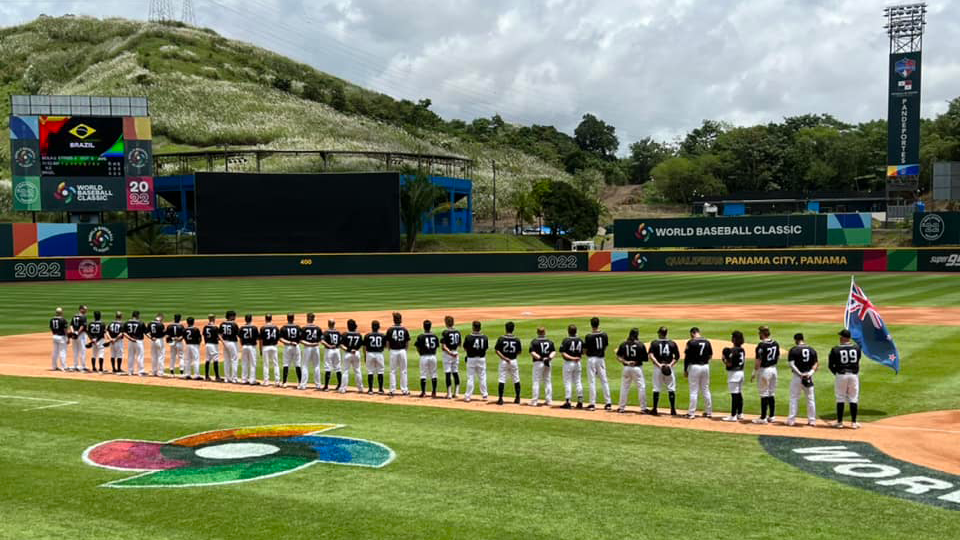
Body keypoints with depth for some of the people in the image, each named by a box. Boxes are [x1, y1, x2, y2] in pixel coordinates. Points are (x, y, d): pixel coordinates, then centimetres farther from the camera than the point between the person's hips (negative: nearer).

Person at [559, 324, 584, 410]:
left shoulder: (566, 340, -12)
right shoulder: (580, 340, 3)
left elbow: (562, 353, -17)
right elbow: (582, 353, 7)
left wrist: (571, 358, -16)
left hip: (568, 363, -5)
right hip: (577, 363, 5)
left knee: (568, 382, 0)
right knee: (578, 382, 11)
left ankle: (567, 402, -1)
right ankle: (580, 401, 11)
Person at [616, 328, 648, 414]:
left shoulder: (624, 344, 1)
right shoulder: (641, 345, -8)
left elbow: (618, 357, -1)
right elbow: (645, 359, -6)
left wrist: (625, 362, -6)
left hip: (626, 368, 4)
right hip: (637, 368, -3)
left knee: (624, 387, 14)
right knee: (641, 387, 3)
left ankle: (621, 407, 17)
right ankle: (643, 408, 2)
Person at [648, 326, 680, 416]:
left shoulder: (654, 343, 0)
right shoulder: (672, 343, 4)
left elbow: (651, 355, -12)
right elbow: (677, 357, -1)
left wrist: (658, 364, -17)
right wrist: (671, 364, -8)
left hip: (657, 367, -1)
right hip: (670, 368, 1)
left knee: (656, 389, 6)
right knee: (671, 389, 8)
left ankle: (655, 410, 8)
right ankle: (673, 410, 6)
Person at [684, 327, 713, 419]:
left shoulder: (691, 342, -10)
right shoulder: (707, 342, 4)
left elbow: (687, 357, -8)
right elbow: (710, 356, 11)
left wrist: (685, 370, -2)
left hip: (694, 367, -4)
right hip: (705, 367, 4)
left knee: (694, 391, 1)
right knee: (706, 390, 13)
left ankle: (692, 413, 2)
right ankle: (709, 412, 19)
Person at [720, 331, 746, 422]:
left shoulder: (733, 350, -18)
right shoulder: (742, 350, 9)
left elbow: (729, 364, -21)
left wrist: (724, 358, -3)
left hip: (734, 373, -9)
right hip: (741, 372, 9)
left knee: (734, 394, -7)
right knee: (739, 393, 15)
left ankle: (733, 416, -5)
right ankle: (740, 414, 22)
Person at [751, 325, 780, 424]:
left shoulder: (762, 345, -18)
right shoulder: (775, 344, 5)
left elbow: (758, 360, -18)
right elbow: (778, 357, 13)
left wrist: (754, 373, -11)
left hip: (764, 370, -7)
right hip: (774, 369, 7)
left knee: (764, 394, -3)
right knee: (772, 394, 14)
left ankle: (763, 418, 1)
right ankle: (771, 416, 18)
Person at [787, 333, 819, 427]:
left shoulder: (793, 349, -6)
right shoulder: (812, 350, 6)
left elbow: (791, 364, -14)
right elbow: (816, 364, 2)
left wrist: (800, 373, -15)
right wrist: (811, 372, -9)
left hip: (797, 376, -3)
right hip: (809, 377, 3)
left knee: (794, 398, 5)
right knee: (810, 398, 12)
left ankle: (791, 420, 4)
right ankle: (812, 420, 15)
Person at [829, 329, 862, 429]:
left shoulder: (835, 349, -7)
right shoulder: (856, 347, -2)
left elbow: (830, 365, -1)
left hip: (841, 375, -2)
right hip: (854, 375, 2)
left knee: (840, 398, 7)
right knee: (853, 399, 7)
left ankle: (839, 422, 10)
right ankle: (854, 423, 8)